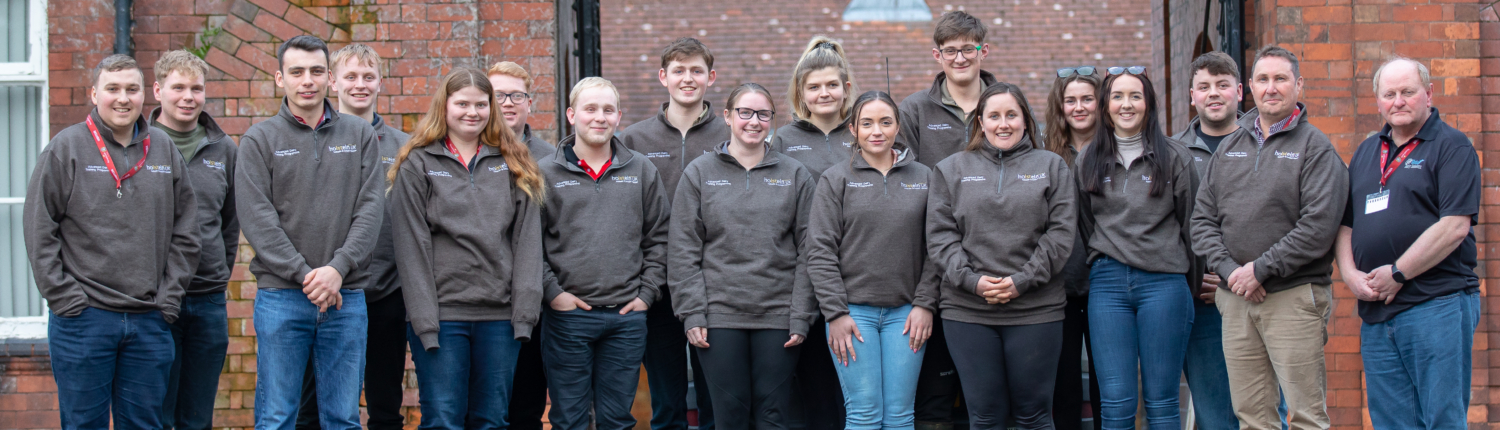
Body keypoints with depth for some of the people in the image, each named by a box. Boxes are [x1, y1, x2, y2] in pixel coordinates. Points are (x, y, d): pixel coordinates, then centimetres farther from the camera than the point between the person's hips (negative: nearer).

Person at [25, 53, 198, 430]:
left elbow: (186, 231, 11)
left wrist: (170, 297, 3)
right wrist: (64, 296, -10)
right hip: (82, 319, -3)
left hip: (150, 321, 3)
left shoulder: (165, 150, 9)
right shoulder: (65, 148, -1)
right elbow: (39, 230, -4)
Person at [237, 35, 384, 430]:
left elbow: (370, 209, 1)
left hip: (347, 297, 2)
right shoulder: (259, 140, 3)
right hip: (281, 297, -2)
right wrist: (305, 274, -14)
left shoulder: (360, 135, 9)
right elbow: (257, 219, -6)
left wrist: (338, 268, -13)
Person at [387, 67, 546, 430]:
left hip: (500, 317, 3)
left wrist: (525, 308, -4)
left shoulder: (514, 164, 12)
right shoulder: (417, 165, 3)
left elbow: (527, 238, 6)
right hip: (442, 316, -3)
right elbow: (411, 247, -3)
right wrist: (424, 320, -10)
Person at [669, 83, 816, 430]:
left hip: (777, 316, 1)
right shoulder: (699, 173, 5)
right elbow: (683, 251, 2)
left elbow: (808, 252, 4)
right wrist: (692, 314, -6)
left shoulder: (795, 175, 7)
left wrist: (801, 317, -3)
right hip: (720, 315, 0)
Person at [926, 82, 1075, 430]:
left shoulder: (1051, 167, 9)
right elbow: (940, 235, 3)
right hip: (967, 311, 1)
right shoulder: (951, 170, 11)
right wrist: (972, 280, -11)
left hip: (1035, 309, -1)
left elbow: (1061, 233, 0)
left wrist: (1022, 281, -11)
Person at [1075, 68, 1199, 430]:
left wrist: (1191, 284, 10)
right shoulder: (1088, 161, 11)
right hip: (1107, 283, 2)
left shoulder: (1175, 157, 5)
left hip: (1163, 282, -2)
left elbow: (1191, 223, 9)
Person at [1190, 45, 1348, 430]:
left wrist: (1261, 269, -13)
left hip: (1294, 298, -5)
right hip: (1235, 297, 5)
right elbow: (1202, 218, 10)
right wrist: (1229, 269, -5)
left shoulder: (1315, 147, -1)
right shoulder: (1230, 147, 15)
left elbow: (1318, 226, -12)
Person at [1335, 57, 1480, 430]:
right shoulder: (1366, 152, 18)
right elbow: (1346, 224, 18)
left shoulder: (1451, 146, -2)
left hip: (1437, 305, -6)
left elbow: (1454, 226, -13)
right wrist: (1350, 274, 0)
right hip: (1375, 311, 6)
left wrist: (1397, 273, -13)